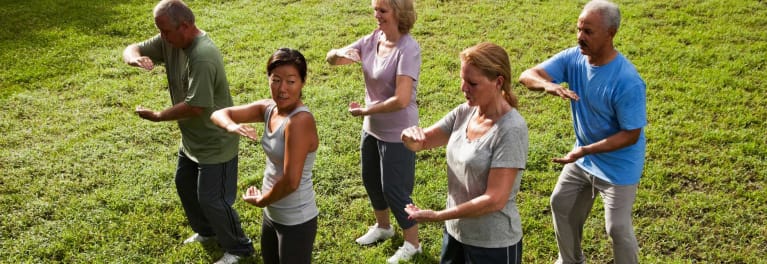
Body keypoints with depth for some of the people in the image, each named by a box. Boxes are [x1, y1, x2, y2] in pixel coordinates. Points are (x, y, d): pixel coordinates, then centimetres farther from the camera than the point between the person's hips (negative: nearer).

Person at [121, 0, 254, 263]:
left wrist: (156, 116, -19)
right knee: (185, 185, 25)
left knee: (211, 199, 1)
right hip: (192, 138, 10)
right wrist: (136, 58, -26)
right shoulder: (170, 41, -6)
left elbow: (195, 107, -33)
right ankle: (206, 231, 47)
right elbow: (131, 49, 0)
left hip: (215, 142, -9)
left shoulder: (203, 57, -33)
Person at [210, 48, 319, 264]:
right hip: (272, 214, 8)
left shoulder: (300, 120, -27)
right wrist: (232, 126, -24)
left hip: (296, 221, -8)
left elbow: (290, 181, -30)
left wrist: (260, 200, -11)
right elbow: (219, 114, -1)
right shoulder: (269, 108, -3)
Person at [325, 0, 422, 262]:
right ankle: (382, 226, 48)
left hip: (397, 133, -8)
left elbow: (401, 100, -31)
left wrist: (363, 110, -19)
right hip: (372, 128, 8)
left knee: (394, 189, 4)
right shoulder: (373, 39, -3)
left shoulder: (408, 48, -25)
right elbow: (331, 59, 1)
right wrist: (340, 53, -24)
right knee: (371, 179, 22)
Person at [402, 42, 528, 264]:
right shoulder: (464, 112, -3)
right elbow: (423, 142, 4)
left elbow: (494, 200, -25)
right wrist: (411, 136, -19)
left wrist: (436, 216, -22)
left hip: (493, 245, -6)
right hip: (454, 232, 6)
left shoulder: (511, 130, -23)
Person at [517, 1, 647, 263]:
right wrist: (548, 85, -42)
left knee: (617, 228, 4)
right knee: (561, 205, 20)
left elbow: (631, 134, -25)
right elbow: (527, 75, -19)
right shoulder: (573, 57, -14)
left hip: (618, 165, -7)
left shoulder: (627, 81, -31)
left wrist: (585, 150, -33)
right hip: (583, 157, 7)